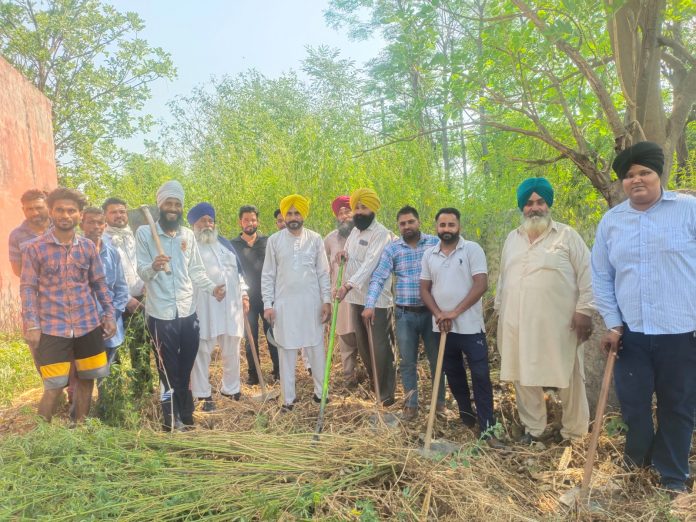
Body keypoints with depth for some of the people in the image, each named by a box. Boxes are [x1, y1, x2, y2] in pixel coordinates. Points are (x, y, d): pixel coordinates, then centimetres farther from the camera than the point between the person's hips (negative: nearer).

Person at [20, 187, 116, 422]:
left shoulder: (88, 246, 4)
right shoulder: (34, 248, -5)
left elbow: (99, 283, 9)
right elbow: (27, 288, -5)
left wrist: (109, 315, 5)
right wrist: (32, 326, -10)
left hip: (88, 324, 4)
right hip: (52, 328, -3)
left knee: (87, 379, 13)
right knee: (54, 386, 0)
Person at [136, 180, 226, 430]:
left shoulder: (188, 235, 9)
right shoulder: (144, 233, -4)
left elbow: (196, 271, 10)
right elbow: (142, 271, -9)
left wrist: (212, 287, -7)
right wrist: (153, 266, -31)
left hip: (188, 310, 4)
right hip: (161, 312, -4)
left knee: (186, 368, 15)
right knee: (168, 370, 6)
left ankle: (186, 414, 30)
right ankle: (171, 418, 20)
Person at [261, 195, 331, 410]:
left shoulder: (315, 239, 3)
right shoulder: (274, 240, 1)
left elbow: (323, 272, 4)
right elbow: (268, 275, 3)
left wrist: (326, 300, -2)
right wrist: (268, 304, -3)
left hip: (311, 302, 1)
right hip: (284, 304, 0)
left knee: (316, 349, 8)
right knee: (286, 352, 6)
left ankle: (320, 390, 24)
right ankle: (288, 398, 17)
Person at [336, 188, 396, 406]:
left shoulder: (381, 233, -14)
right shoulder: (354, 231, 13)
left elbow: (370, 263, -26)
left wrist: (348, 285, -36)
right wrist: (344, 254, 1)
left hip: (377, 299, -8)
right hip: (357, 297, 8)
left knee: (380, 346, -2)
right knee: (362, 344, 16)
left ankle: (386, 392, 10)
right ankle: (373, 382, 33)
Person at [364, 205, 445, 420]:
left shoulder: (435, 243, 0)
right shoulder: (391, 249, 1)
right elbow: (378, 278, -5)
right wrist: (369, 305, -17)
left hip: (431, 311, 0)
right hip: (405, 314, 1)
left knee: (437, 358, 11)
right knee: (407, 362, 9)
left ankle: (440, 401, 29)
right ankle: (411, 404, 23)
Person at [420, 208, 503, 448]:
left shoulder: (472, 249, -6)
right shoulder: (429, 254, 6)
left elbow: (481, 285, -14)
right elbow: (424, 289, 7)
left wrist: (455, 312, -17)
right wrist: (438, 314, -9)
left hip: (470, 326, -4)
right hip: (442, 327, 5)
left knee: (480, 377, -4)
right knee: (454, 375, 15)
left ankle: (487, 429, 4)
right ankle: (466, 417, 33)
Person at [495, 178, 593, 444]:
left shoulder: (567, 235, 0)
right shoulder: (512, 238, 13)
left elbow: (586, 274, -3)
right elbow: (503, 278, 18)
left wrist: (584, 310, -10)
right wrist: (499, 311, 16)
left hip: (559, 323, -4)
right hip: (518, 323, 4)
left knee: (568, 378, 5)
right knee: (523, 377, 11)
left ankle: (574, 432, 21)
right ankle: (534, 429, 27)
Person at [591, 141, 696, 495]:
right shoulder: (610, 222, 4)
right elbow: (601, 278, 8)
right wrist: (612, 324, 3)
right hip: (631, 334, 2)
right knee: (632, 402, 11)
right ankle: (639, 453, 40)